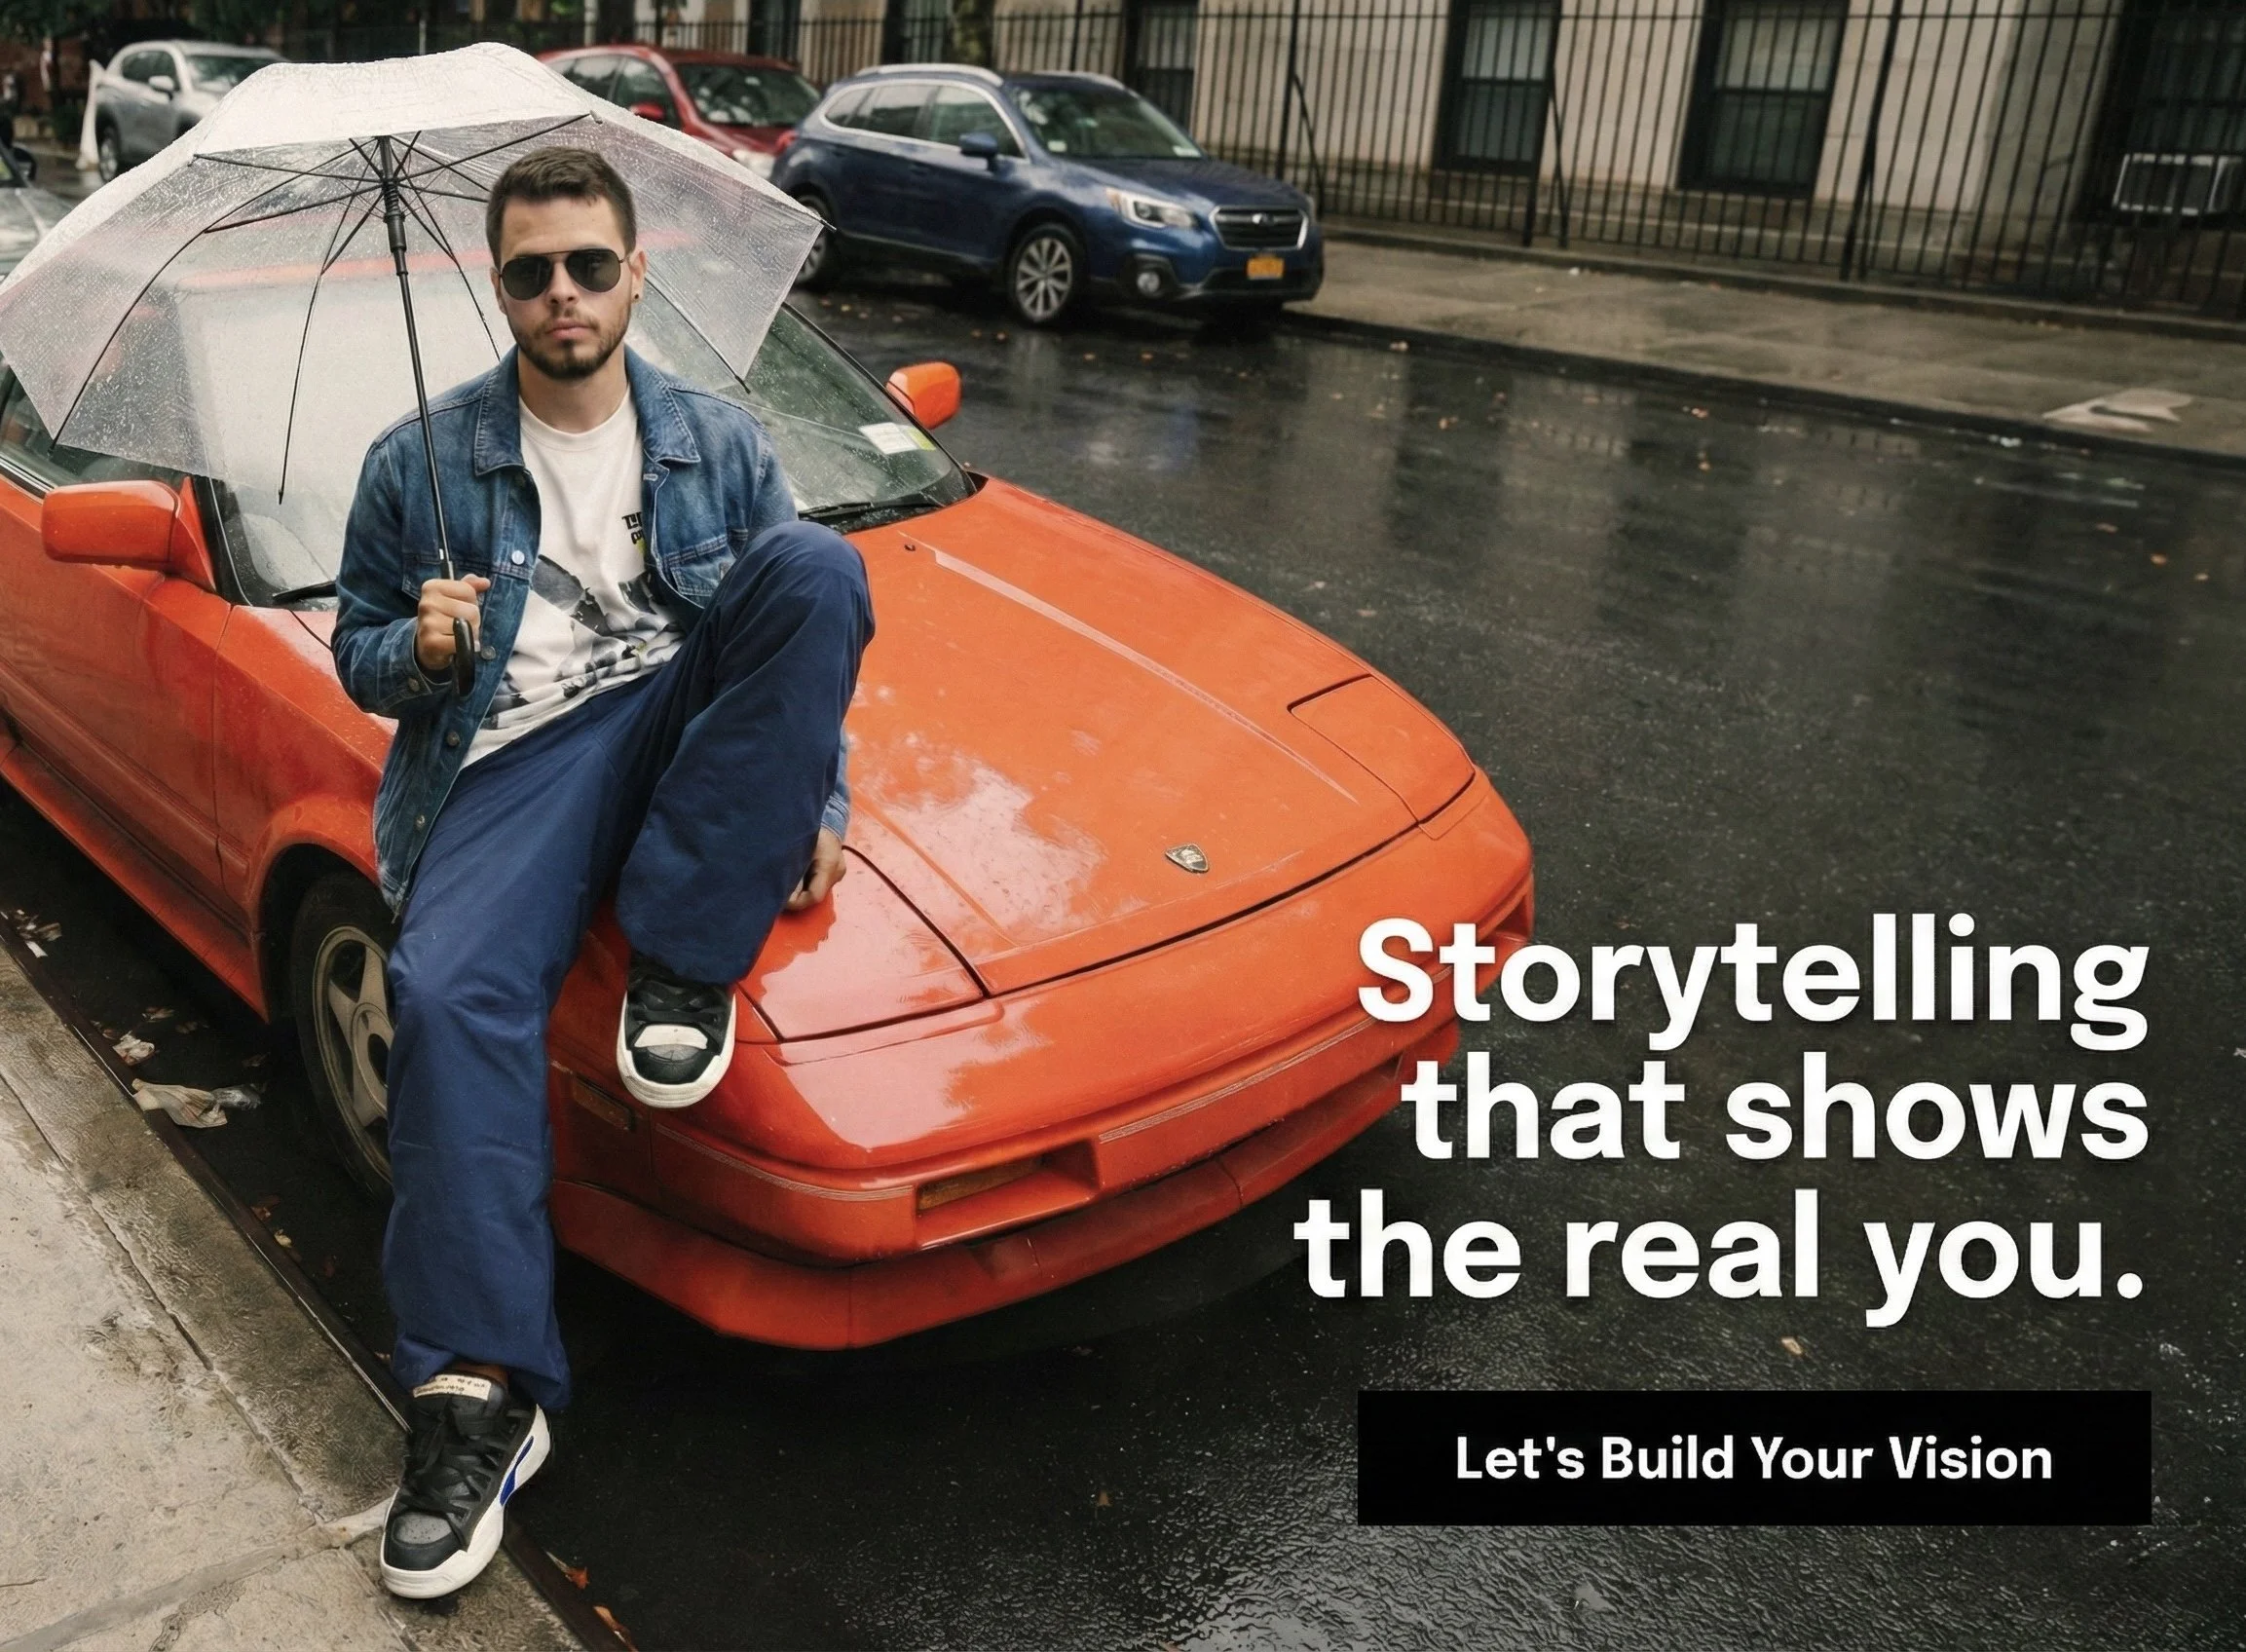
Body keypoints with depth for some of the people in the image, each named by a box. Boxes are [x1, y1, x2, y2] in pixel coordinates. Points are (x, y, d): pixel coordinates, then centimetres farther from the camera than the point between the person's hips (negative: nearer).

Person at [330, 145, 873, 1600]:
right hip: (515, 751, -1)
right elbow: (356, 648, 17)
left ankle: (683, 962, -25)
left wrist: (819, 792, -1)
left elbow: (807, 621, 14)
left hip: (689, 720, 1)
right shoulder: (421, 463, 10)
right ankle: (477, 1395, -22)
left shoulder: (723, 443, 14)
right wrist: (417, 650, -9)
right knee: (447, 995, -30)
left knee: (818, 558, -27)